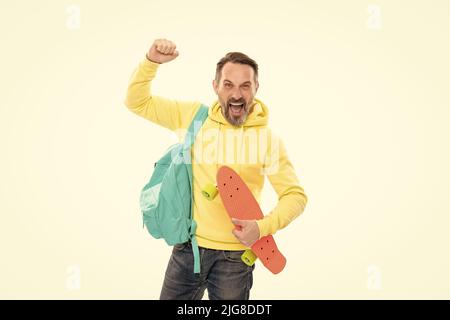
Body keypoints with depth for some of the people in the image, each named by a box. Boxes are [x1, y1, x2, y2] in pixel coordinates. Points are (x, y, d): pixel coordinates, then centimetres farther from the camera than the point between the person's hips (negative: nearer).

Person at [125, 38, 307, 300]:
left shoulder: (268, 138, -8)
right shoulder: (194, 116, -1)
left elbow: (295, 195, -5)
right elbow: (138, 102, 4)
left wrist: (263, 227, -21)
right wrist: (152, 61, -12)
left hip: (234, 256, -2)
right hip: (187, 247, 2)